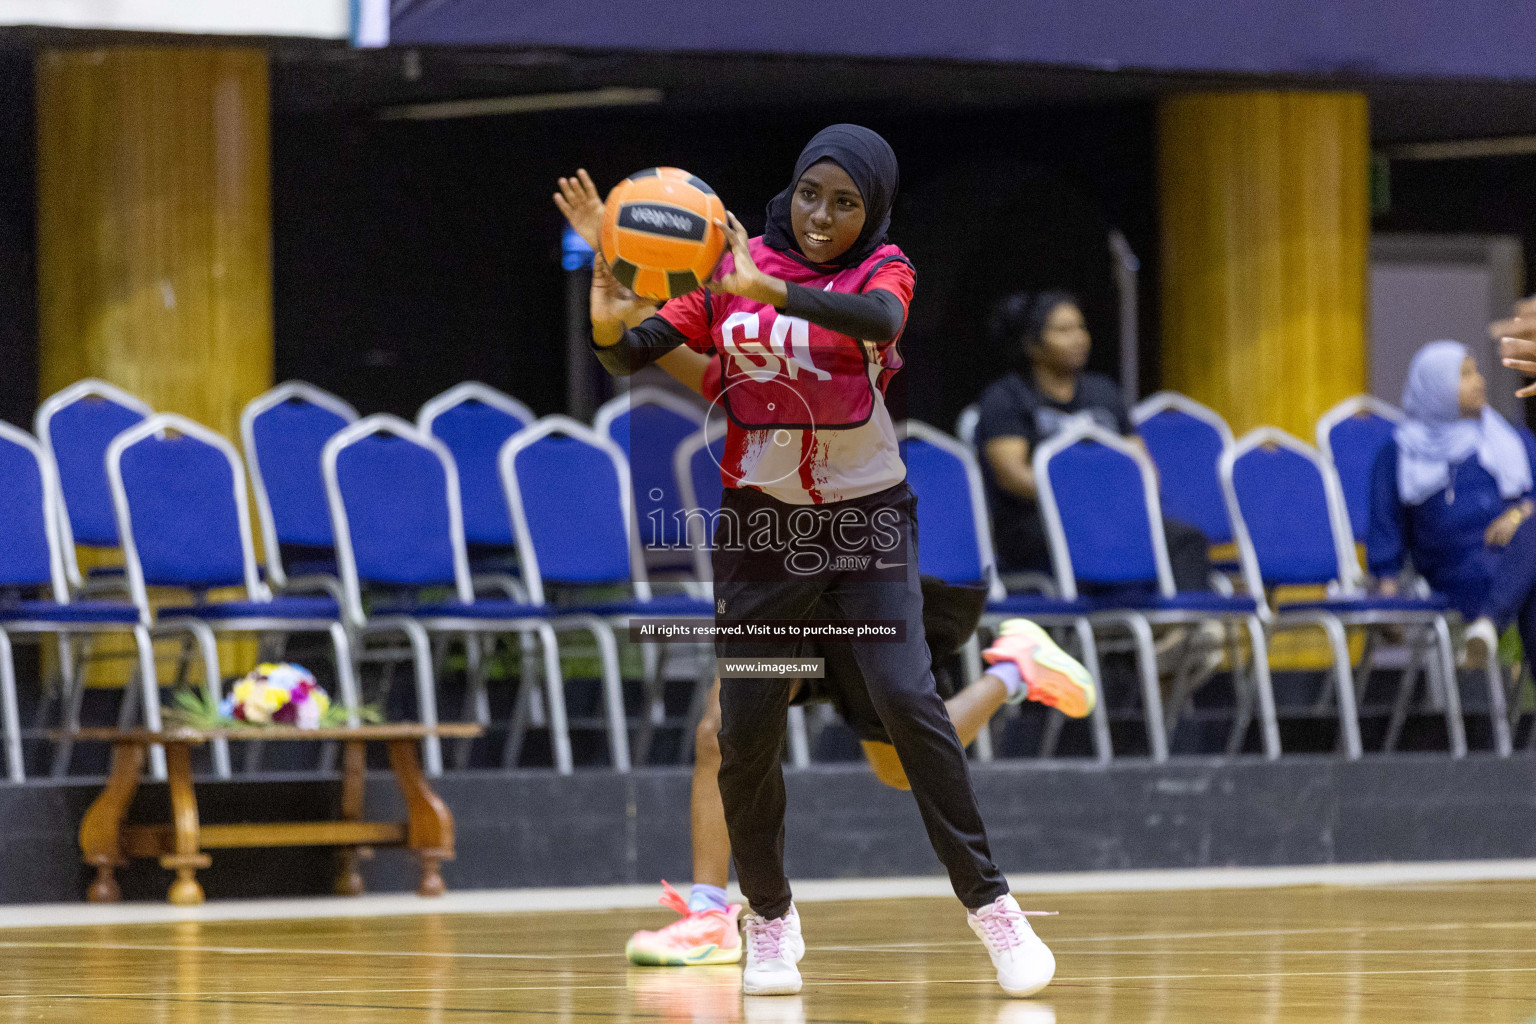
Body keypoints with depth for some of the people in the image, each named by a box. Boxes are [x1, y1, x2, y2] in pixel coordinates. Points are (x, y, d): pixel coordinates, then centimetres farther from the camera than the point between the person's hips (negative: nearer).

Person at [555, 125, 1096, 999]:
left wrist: (766, 291, -47)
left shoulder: (883, 269, -7)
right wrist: (611, 321, -32)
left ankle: (990, 902, -9)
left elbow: (881, 319, -32)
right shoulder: (732, 269, -2)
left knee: (909, 699, -17)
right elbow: (632, 356, -7)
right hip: (761, 524, 2)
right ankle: (770, 918, 17)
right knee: (747, 732, -3)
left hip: (866, 521, -2)